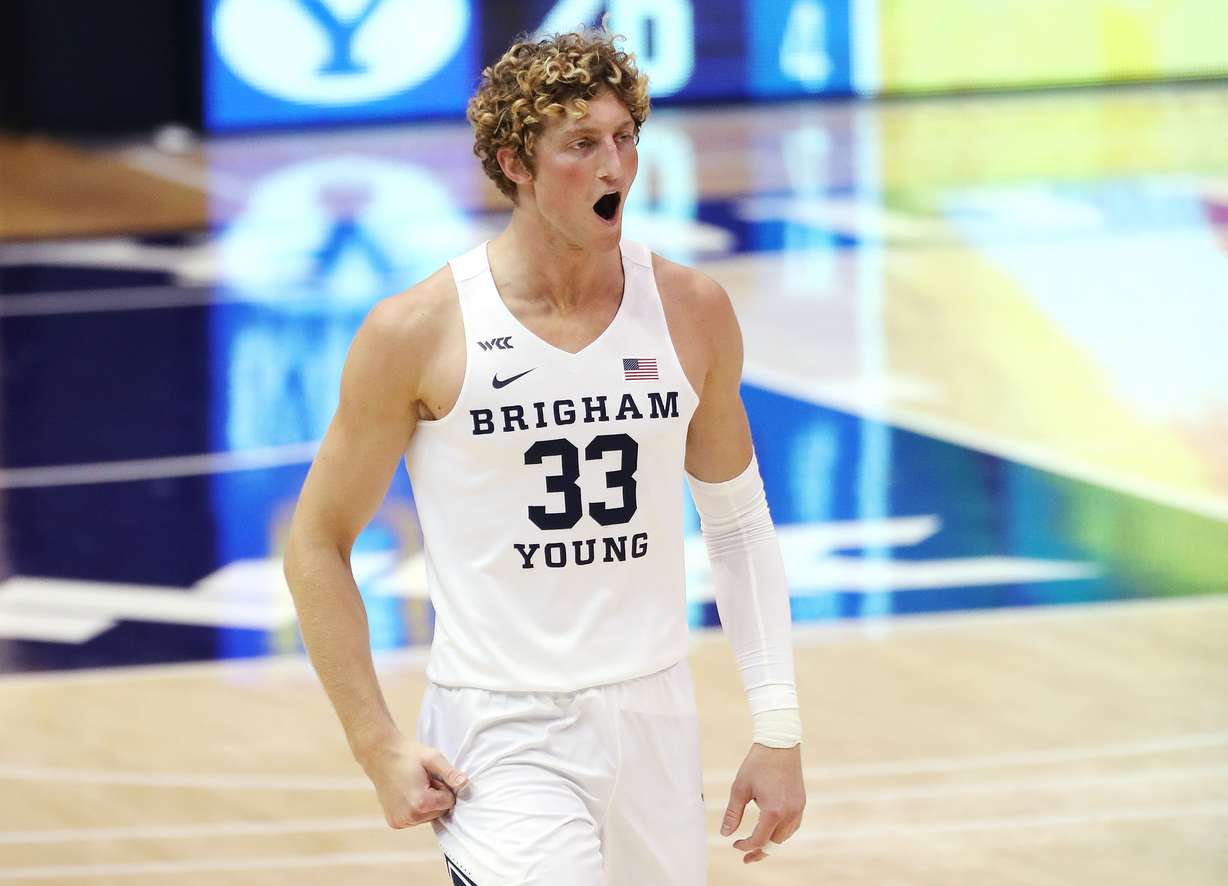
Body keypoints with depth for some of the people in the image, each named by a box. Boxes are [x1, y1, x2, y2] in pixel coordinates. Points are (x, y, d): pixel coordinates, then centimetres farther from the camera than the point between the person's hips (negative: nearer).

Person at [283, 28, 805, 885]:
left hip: (654, 719, 4)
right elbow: (316, 545, -1)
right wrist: (380, 746, -7)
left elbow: (738, 524, 12)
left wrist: (778, 728, 7)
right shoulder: (420, 332, -10)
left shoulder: (692, 312, 1)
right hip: (500, 738, -4)